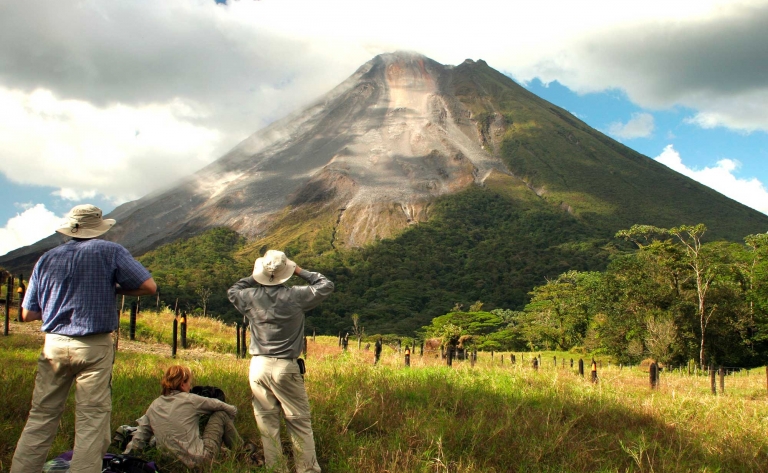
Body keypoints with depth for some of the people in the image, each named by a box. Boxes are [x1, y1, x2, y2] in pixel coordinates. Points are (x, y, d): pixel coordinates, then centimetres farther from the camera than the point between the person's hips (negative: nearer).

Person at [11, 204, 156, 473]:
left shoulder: (47, 259, 8)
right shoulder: (110, 252, -1)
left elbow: (28, 314, 10)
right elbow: (149, 287, -6)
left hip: (54, 345, 4)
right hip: (94, 348, -4)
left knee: (40, 418, 12)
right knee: (92, 420, 1)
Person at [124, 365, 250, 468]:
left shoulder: (154, 406, 5)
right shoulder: (190, 400, -9)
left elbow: (141, 433, 9)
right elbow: (218, 405, 4)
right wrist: (232, 410, 24)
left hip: (179, 460, 6)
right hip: (200, 458, -6)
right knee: (221, 415, 10)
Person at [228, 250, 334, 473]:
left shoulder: (251, 297, -1)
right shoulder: (295, 296, -8)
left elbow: (232, 291, 23)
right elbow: (326, 285, 5)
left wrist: (255, 277, 18)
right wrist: (300, 272, 10)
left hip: (259, 367, 3)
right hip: (286, 367, -3)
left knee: (267, 423, 9)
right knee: (300, 422, 5)